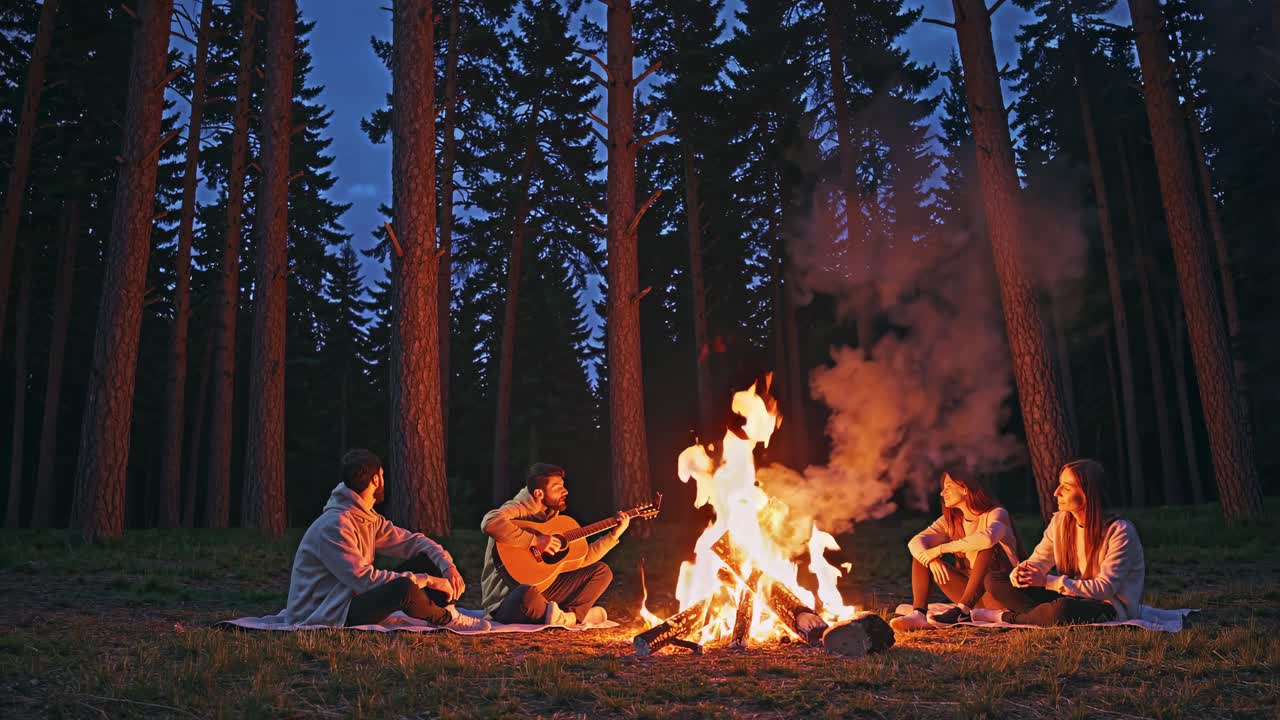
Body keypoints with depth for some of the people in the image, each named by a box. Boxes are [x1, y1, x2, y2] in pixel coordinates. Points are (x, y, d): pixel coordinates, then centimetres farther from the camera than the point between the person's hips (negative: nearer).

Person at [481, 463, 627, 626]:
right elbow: (490, 523, -38)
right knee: (528, 595, -44)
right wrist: (535, 540, -33)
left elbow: (581, 558, 12)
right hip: (505, 601, -8)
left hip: (542, 588, 8)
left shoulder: (552, 517, 11)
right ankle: (580, 614, -14)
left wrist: (615, 534, 8)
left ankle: (569, 616, -14)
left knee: (602, 571, 8)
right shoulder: (518, 510, -13)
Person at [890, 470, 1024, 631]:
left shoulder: (996, 513, -9)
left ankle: (962, 610, -38)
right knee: (921, 553, -5)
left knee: (987, 545, -30)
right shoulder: (950, 521, 8)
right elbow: (915, 542, -5)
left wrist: (941, 548, -27)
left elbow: (988, 538, -34)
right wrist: (932, 560, -27)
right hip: (972, 594, 6)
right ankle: (919, 614, -27)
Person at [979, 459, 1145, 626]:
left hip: (1112, 608, -6)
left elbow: (1105, 588, -22)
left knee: (1063, 608, -40)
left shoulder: (1119, 531, -18)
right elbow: (1037, 561, 3)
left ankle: (1006, 617, -14)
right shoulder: (1060, 521, 0)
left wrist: (1048, 581, -26)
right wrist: (1021, 573, -22)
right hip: (1072, 598, 6)